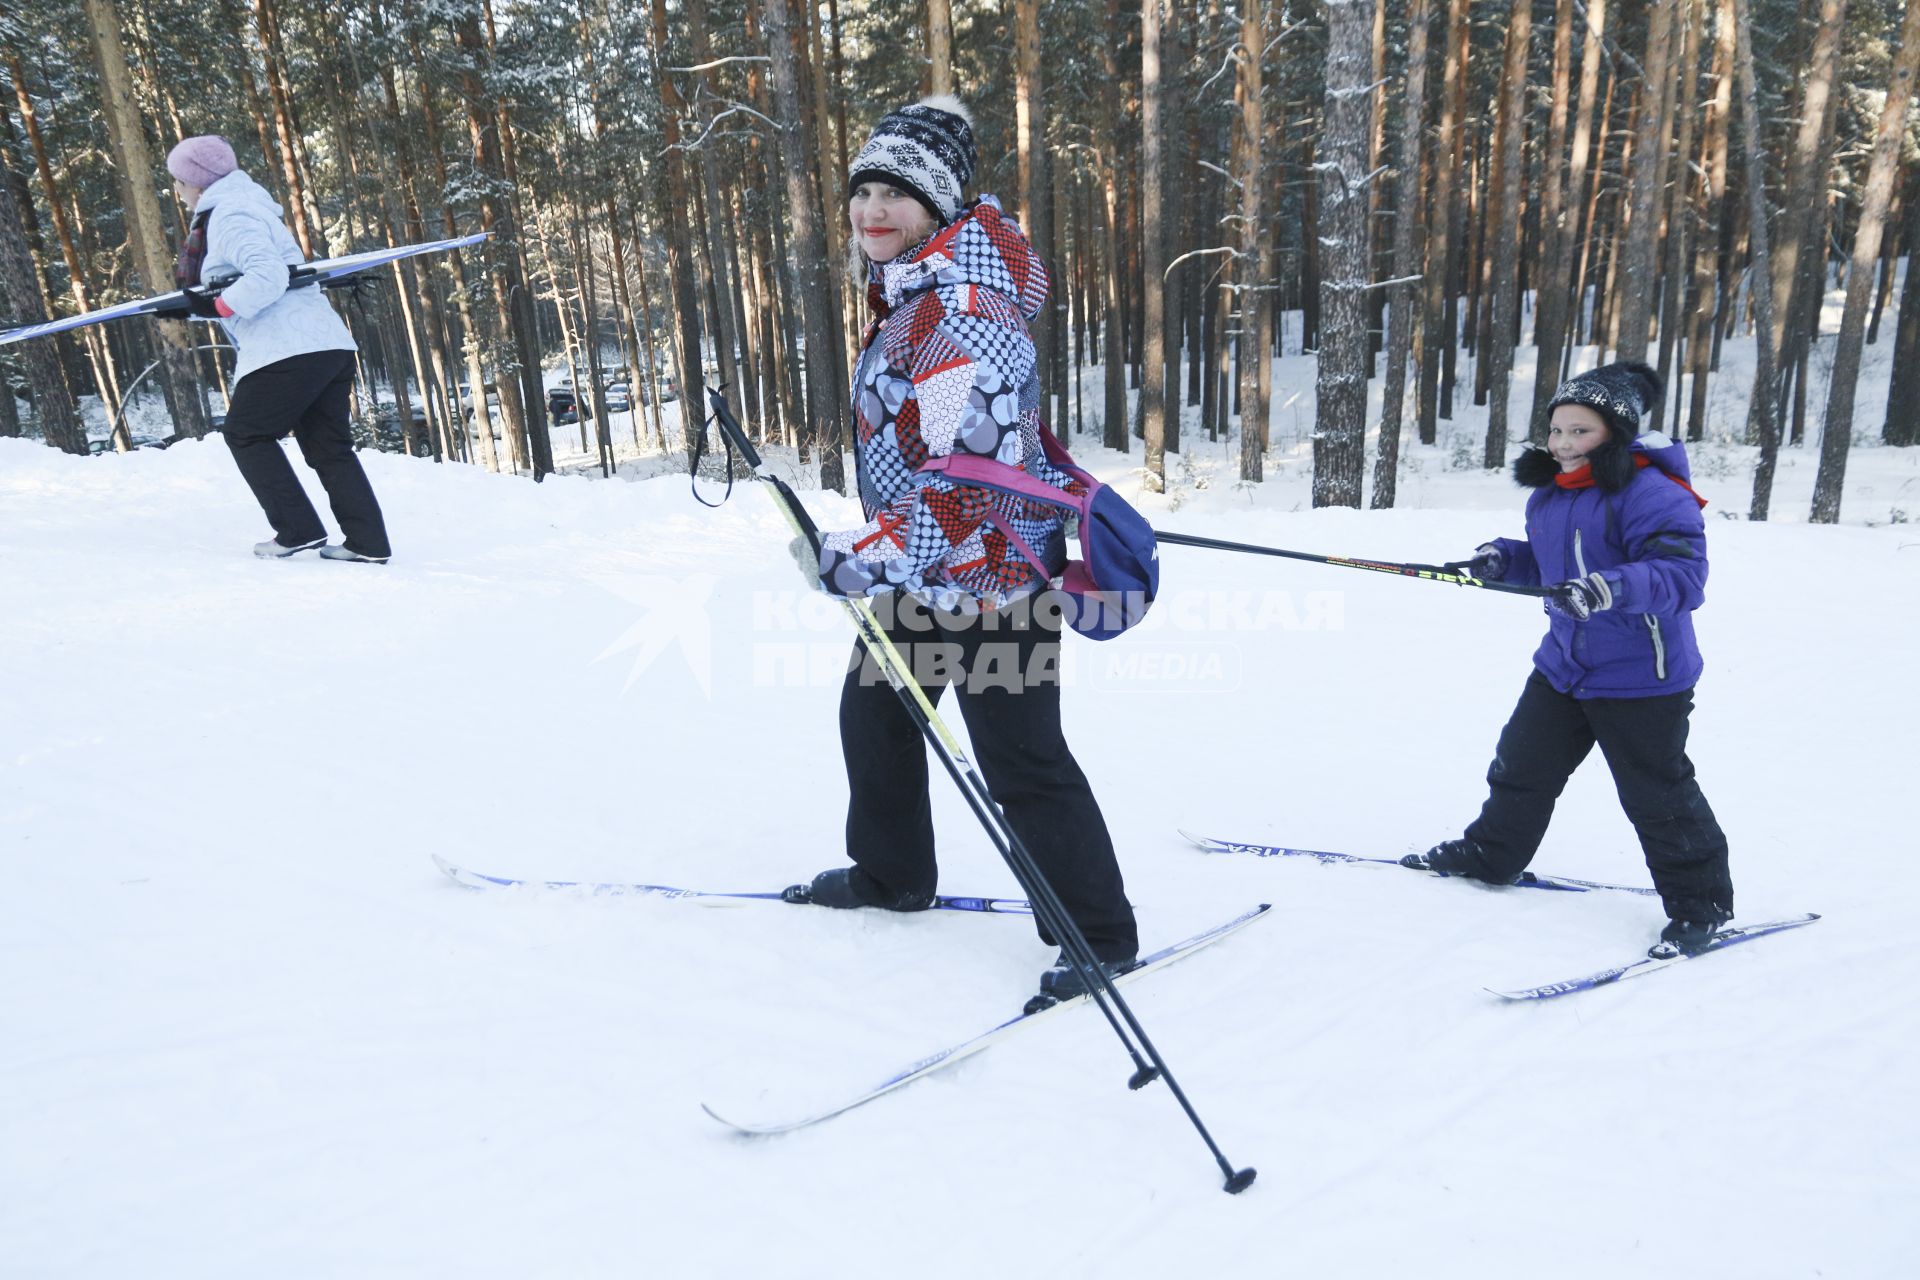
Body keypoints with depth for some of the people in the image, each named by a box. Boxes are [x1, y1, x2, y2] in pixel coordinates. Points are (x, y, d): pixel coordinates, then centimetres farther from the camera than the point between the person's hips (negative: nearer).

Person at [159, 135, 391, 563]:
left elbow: (267, 276, -20)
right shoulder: (243, 208, 25)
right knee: (329, 445, 9)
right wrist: (191, 306, 20)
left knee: (247, 434, 5)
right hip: (331, 343, 9)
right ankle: (368, 542, 3)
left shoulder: (228, 216, -6)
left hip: (285, 348, -9)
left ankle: (298, 530, -2)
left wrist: (215, 306, -10)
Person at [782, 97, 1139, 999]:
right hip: (917, 576, 11)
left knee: (1022, 763, -2)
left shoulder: (965, 312, -23)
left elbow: (971, 476, -30)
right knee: (873, 714, 22)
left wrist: (862, 558, -32)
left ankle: (1101, 934, 16)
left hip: (988, 574, -11)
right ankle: (890, 874, 43)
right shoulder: (906, 292, 10)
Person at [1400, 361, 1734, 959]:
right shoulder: (1550, 495, 5)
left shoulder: (1651, 493, -21)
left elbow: (1682, 573, -29)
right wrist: (1503, 557, 1)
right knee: (1521, 766, 17)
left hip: (1640, 676, -8)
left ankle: (1701, 903, 23)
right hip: (1564, 663, 8)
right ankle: (1490, 855, 36)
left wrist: (1614, 588, -44)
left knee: (1657, 795, 3)